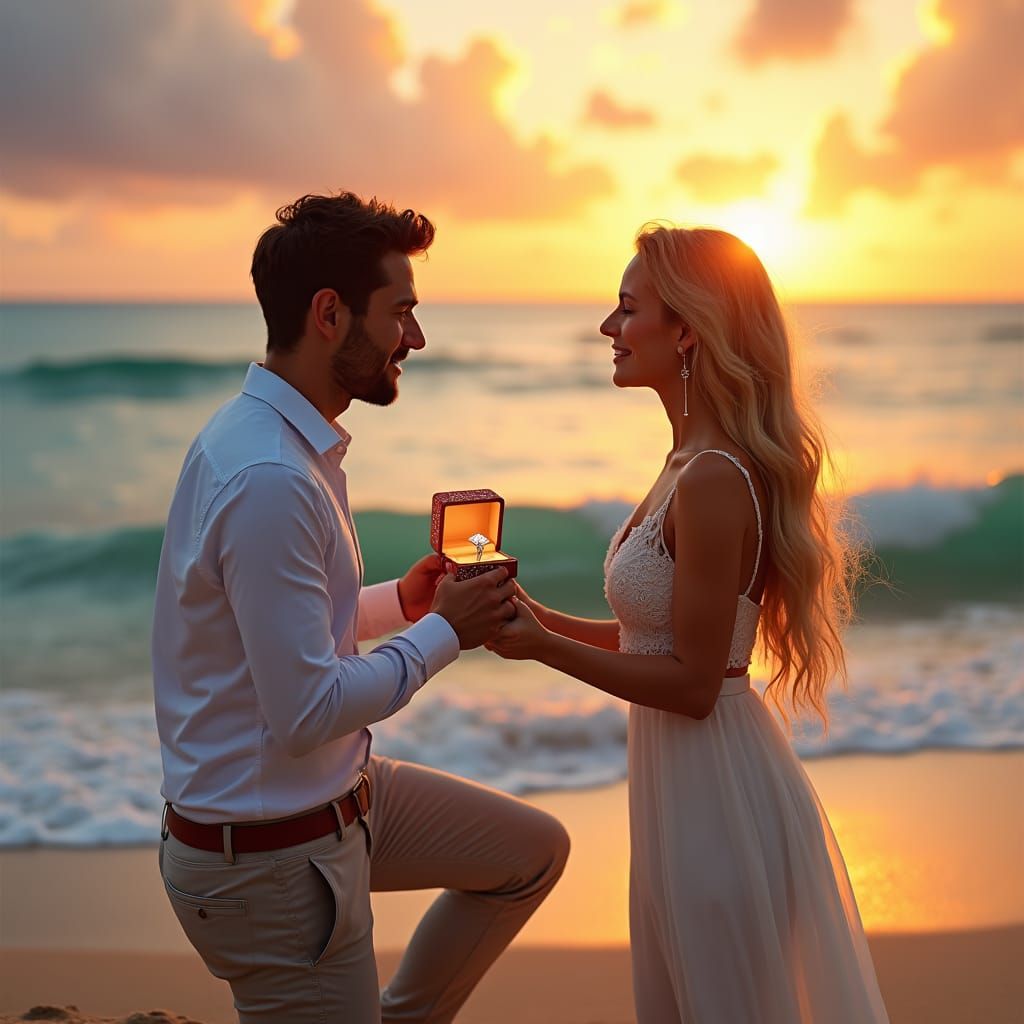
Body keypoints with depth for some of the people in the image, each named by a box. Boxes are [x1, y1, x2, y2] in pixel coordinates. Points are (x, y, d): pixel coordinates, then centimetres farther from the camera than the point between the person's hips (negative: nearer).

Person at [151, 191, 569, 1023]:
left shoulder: (278, 437, 4)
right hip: (269, 855, -10)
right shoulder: (269, 479, -28)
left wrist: (404, 600, 3)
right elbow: (307, 712, -28)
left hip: (339, 793, 10)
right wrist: (446, 632, -16)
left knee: (534, 852, 20)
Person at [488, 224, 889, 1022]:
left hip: (716, 791, -9)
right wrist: (539, 617, 6)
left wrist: (543, 647, -19)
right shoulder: (696, 461, 7)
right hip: (686, 780, 10)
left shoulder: (713, 481, -23)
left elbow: (692, 684, -20)